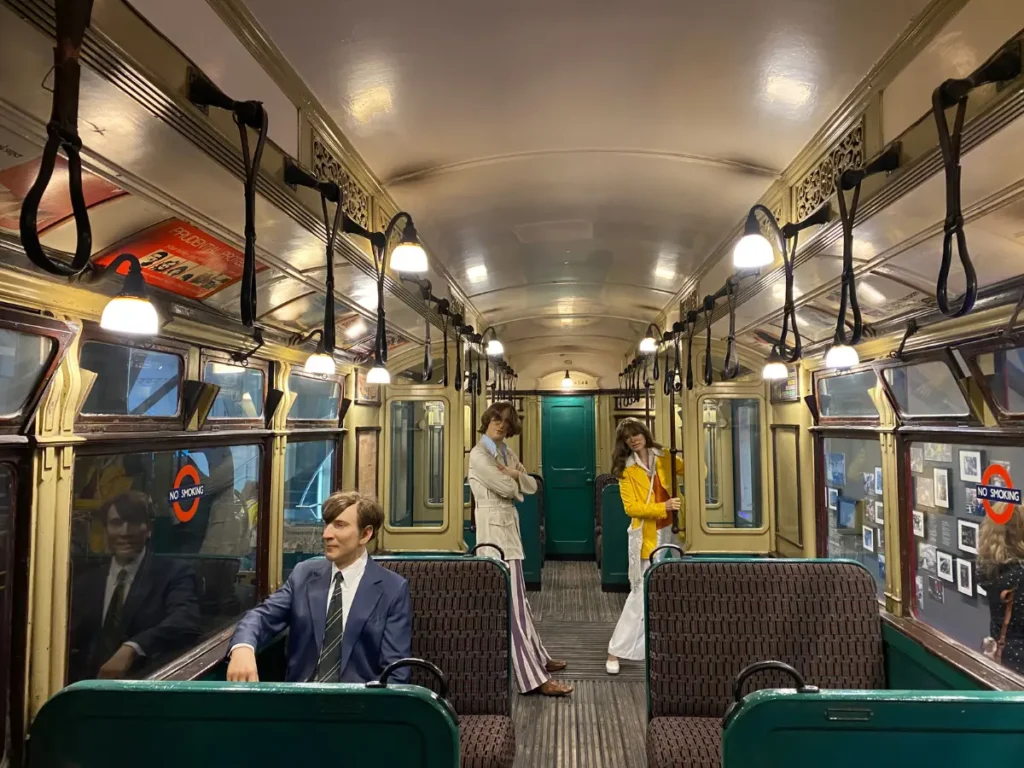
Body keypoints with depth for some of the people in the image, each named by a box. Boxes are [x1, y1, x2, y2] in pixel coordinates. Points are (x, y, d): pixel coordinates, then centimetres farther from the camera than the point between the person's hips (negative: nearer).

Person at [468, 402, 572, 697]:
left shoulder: (507, 453, 16)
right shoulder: (479, 454, -10)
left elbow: (532, 486, 13)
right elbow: (506, 488, -17)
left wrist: (515, 474, -7)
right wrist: (514, 478, 5)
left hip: (510, 525, 9)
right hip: (493, 526, -9)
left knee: (517, 597, 18)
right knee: (510, 602, -8)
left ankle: (536, 658, 30)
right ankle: (534, 678, -8)